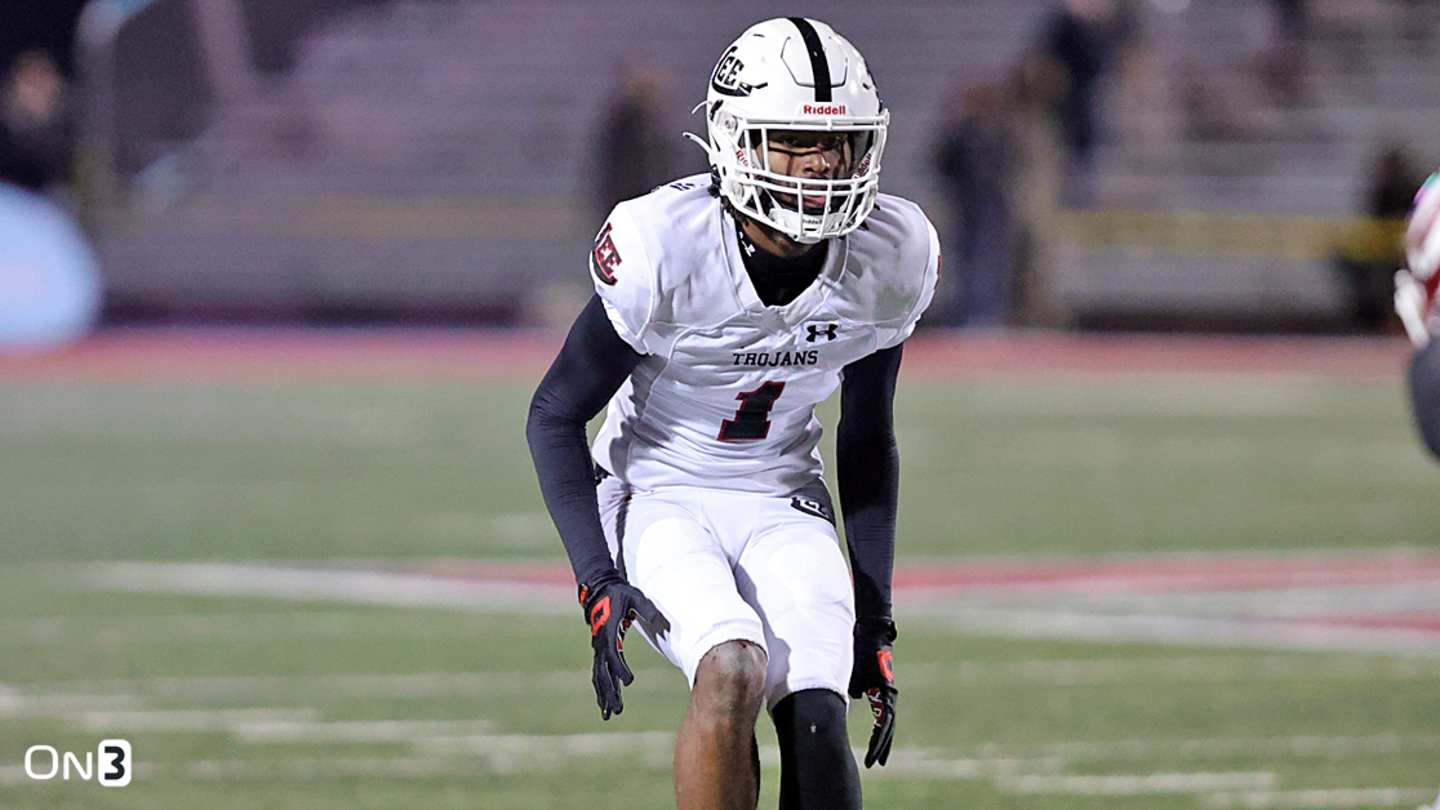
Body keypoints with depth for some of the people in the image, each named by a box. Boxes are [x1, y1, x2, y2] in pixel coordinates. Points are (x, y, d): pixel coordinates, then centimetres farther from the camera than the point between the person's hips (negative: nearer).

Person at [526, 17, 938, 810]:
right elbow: (555, 416, -10)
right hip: (659, 496, -4)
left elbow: (867, 444, 8)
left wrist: (875, 618, 7)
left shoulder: (890, 260, -8)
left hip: (783, 504, 4)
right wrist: (597, 581, -19)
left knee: (818, 719, -18)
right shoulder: (665, 249, -22)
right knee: (732, 670, -31)